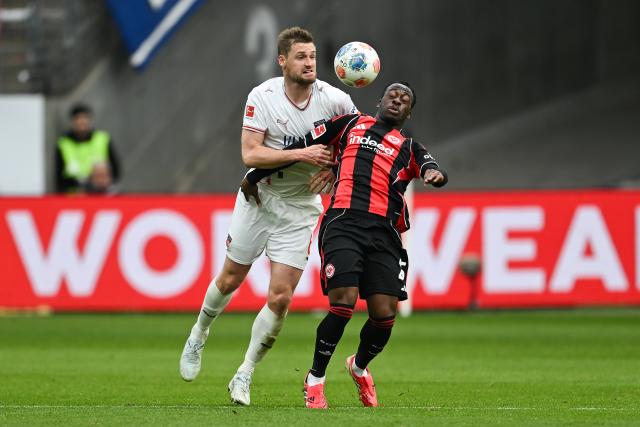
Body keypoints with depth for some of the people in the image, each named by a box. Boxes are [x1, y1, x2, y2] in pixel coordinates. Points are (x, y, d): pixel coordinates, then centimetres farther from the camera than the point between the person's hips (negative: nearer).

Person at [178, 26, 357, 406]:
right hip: (259, 198, 0)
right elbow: (250, 154, -23)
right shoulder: (263, 97, -16)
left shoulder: (334, 99, -12)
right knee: (231, 278, 12)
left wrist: (334, 167, -9)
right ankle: (199, 337, 42)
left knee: (280, 297, -8)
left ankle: (245, 376, 6)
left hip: (301, 207, 0)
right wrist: (301, 154, -31)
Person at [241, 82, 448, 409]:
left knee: (384, 314, -7)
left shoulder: (409, 149, 22)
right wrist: (255, 176, 26)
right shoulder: (349, 125, 20)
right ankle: (315, 380, 3)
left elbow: (429, 167, 0)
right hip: (343, 223, -2)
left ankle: (360, 367, 27)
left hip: (384, 233, 2)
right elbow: (298, 148, 24)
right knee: (343, 304, -18)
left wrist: (434, 174, -25)